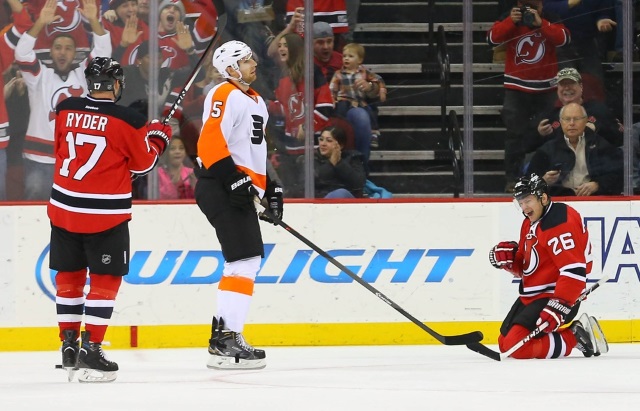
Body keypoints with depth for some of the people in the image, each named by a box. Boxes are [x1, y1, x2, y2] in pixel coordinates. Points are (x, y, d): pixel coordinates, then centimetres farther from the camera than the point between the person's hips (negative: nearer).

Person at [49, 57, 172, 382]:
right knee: (105, 279, 4)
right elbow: (144, 163, -1)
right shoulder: (129, 121, -14)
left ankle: (69, 347, 17)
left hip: (64, 208, 5)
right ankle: (90, 349, -3)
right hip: (105, 213, -5)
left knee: (69, 276, 15)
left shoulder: (65, 110, -1)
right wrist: (158, 138, 18)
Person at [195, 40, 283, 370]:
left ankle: (224, 332, 20)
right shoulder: (224, 96, -11)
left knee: (249, 259, 14)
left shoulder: (256, 102, 22)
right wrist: (235, 180, -26)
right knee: (244, 259, -14)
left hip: (239, 190, 11)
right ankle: (226, 342, -16)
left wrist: (270, 187, 22)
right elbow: (210, 143, -22)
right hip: (220, 189, -11)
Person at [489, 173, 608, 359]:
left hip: (555, 296, -11)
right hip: (531, 296, 11)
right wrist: (508, 258, -3)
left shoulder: (560, 222, -20)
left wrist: (558, 307, -35)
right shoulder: (530, 223, 12)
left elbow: (574, 271, -29)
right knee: (505, 343, 13)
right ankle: (576, 336, 13)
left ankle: (576, 337, -8)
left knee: (517, 347, -22)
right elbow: (525, 267, 19)